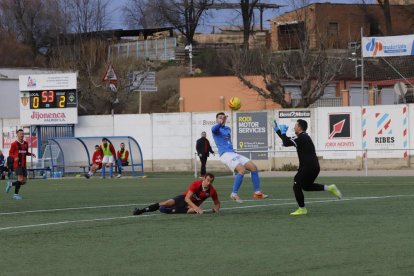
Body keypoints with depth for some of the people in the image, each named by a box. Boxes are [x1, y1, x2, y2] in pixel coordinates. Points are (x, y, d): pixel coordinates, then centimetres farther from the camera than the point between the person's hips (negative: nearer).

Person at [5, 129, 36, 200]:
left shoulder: (26, 144, 11)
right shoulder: (14, 144, -5)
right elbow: (10, 153, -2)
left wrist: (31, 154, 3)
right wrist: (15, 157, -21)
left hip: (23, 165, 6)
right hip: (17, 164, -6)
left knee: (24, 181, 4)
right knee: (20, 179, -18)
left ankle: (11, 184, 25)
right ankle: (16, 194, -7)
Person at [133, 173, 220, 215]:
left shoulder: (212, 190, -14)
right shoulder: (196, 184, -22)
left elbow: (217, 203, 5)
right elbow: (187, 198, -28)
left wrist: (216, 208, -19)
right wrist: (196, 208, -41)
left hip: (193, 205, 1)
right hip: (184, 199, -1)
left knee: (194, 211, -39)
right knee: (168, 203, -27)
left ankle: (169, 211, -40)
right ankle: (141, 210, -21)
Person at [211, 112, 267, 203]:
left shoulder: (228, 129, 22)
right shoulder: (217, 129, -3)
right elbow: (213, 129, -29)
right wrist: (220, 123, -45)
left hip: (233, 154, 8)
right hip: (225, 154, -8)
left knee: (253, 166, -3)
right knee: (242, 169, -27)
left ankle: (257, 192, 1)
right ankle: (234, 194, -18)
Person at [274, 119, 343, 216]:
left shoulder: (301, 138, -14)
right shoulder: (303, 137, 17)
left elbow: (286, 143, -22)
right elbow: (288, 141, 28)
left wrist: (283, 133, -5)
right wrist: (277, 130, 27)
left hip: (308, 167, -10)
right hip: (314, 167, 10)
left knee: (297, 186, -2)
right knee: (306, 186, 22)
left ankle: (302, 209, 3)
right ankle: (329, 188, 14)